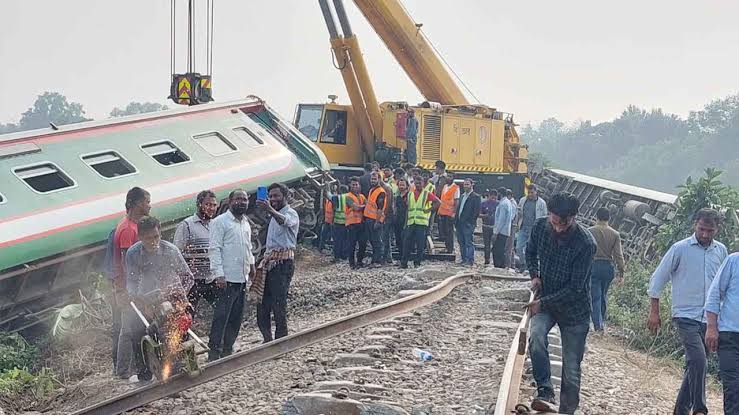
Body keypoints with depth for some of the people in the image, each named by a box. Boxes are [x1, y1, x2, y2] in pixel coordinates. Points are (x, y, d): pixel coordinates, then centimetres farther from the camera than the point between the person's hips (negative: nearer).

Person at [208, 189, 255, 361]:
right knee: (221, 317, -8)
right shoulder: (220, 222, -7)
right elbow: (214, 249, -13)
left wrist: (251, 264, 18)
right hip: (227, 278, -8)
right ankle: (214, 352, -4)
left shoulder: (246, 223, 17)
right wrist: (219, 274, -19)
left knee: (237, 317, 10)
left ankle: (227, 349, 20)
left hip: (242, 278, 8)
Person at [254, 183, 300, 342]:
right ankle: (267, 339, 16)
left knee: (279, 302, -8)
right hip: (269, 260, 9)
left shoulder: (291, 213, -7)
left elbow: (284, 221, -34)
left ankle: (281, 340, -2)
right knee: (262, 300, 8)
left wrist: (270, 210, -52)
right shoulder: (275, 215, 22)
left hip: (283, 262, -9)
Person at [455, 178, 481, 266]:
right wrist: (456, 220, 12)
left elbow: (476, 211, -11)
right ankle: (464, 260, 17)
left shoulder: (475, 197, -5)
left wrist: (471, 222, -14)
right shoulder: (462, 196, 19)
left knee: (469, 243, -7)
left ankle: (470, 261, -3)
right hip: (460, 224, 8)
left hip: (468, 224, -8)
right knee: (462, 243, 10)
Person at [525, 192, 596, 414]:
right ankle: (545, 392, -20)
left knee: (571, 370, 3)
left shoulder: (585, 243, -25)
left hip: (574, 309, -3)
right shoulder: (541, 227, -11)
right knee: (536, 336, -29)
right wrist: (534, 275, -3)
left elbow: (575, 288, -22)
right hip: (544, 301, 3)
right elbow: (531, 251, 12)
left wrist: (543, 302, -22)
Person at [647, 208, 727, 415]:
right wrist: (654, 311, -2)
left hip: (709, 319, 5)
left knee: (695, 366, 10)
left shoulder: (721, 251, 7)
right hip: (686, 316, -5)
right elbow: (658, 278, -1)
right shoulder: (680, 248, -7)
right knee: (698, 360, -22)